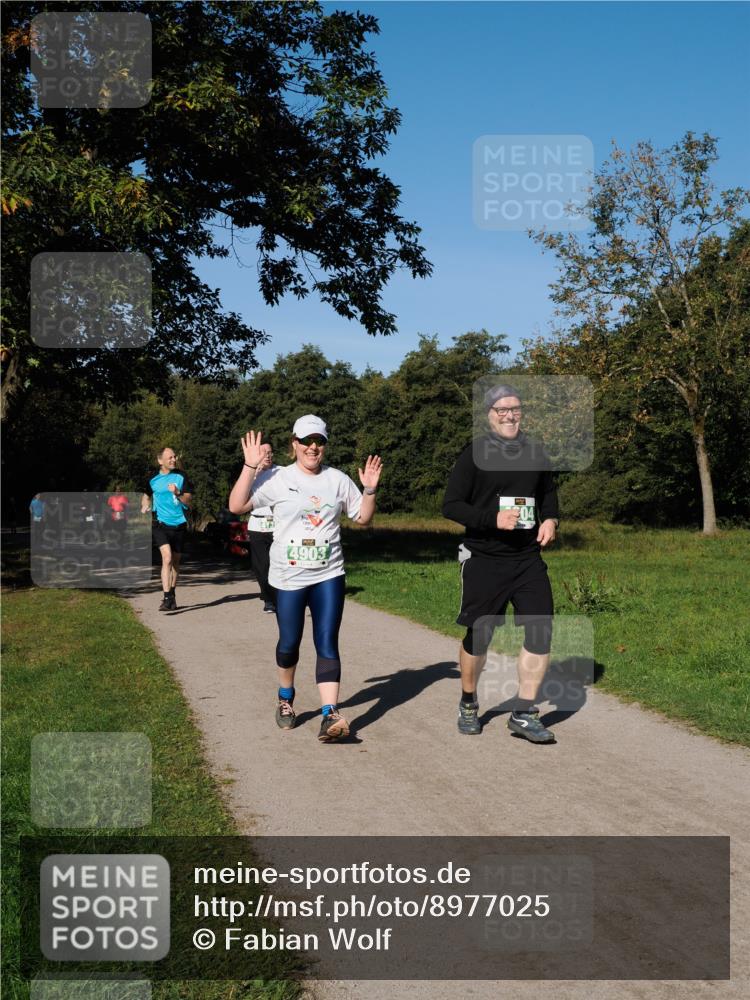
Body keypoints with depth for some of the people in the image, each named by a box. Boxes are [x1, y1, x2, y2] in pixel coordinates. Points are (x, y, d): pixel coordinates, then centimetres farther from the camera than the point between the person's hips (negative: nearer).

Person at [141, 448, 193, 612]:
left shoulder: (181, 477, 3)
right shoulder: (153, 479, 3)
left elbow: (188, 500, -1)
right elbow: (146, 494, 23)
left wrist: (178, 494, -19)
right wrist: (145, 508, 5)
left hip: (179, 524, 2)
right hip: (161, 524, -2)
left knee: (175, 562, 12)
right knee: (167, 558, -20)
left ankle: (172, 595, 30)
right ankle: (167, 598, -24)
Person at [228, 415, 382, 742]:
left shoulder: (338, 480, 4)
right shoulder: (279, 479, -4)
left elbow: (362, 518, 11)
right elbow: (236, 506, -10)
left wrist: (370, 490, -6)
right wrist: (250, 467, -17)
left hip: (329, 576, 1)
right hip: (288, 578, -1)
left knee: (327, 644, -7)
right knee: (289, 643, 11)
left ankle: (330, 715, -13)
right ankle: (285, 698, 38)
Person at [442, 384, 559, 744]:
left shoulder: (535, 453, 9)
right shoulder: (475, 453, -5)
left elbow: (548, 492, 24)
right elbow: (450, 505, -8)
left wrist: (550, 519, 3)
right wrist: (493, 519, -21)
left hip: (528, 559, 4)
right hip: (483, 560, -4)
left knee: (541, 630, -5)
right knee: (478, 636, 4)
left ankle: (524, 714, 6)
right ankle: (468, 704, 29)